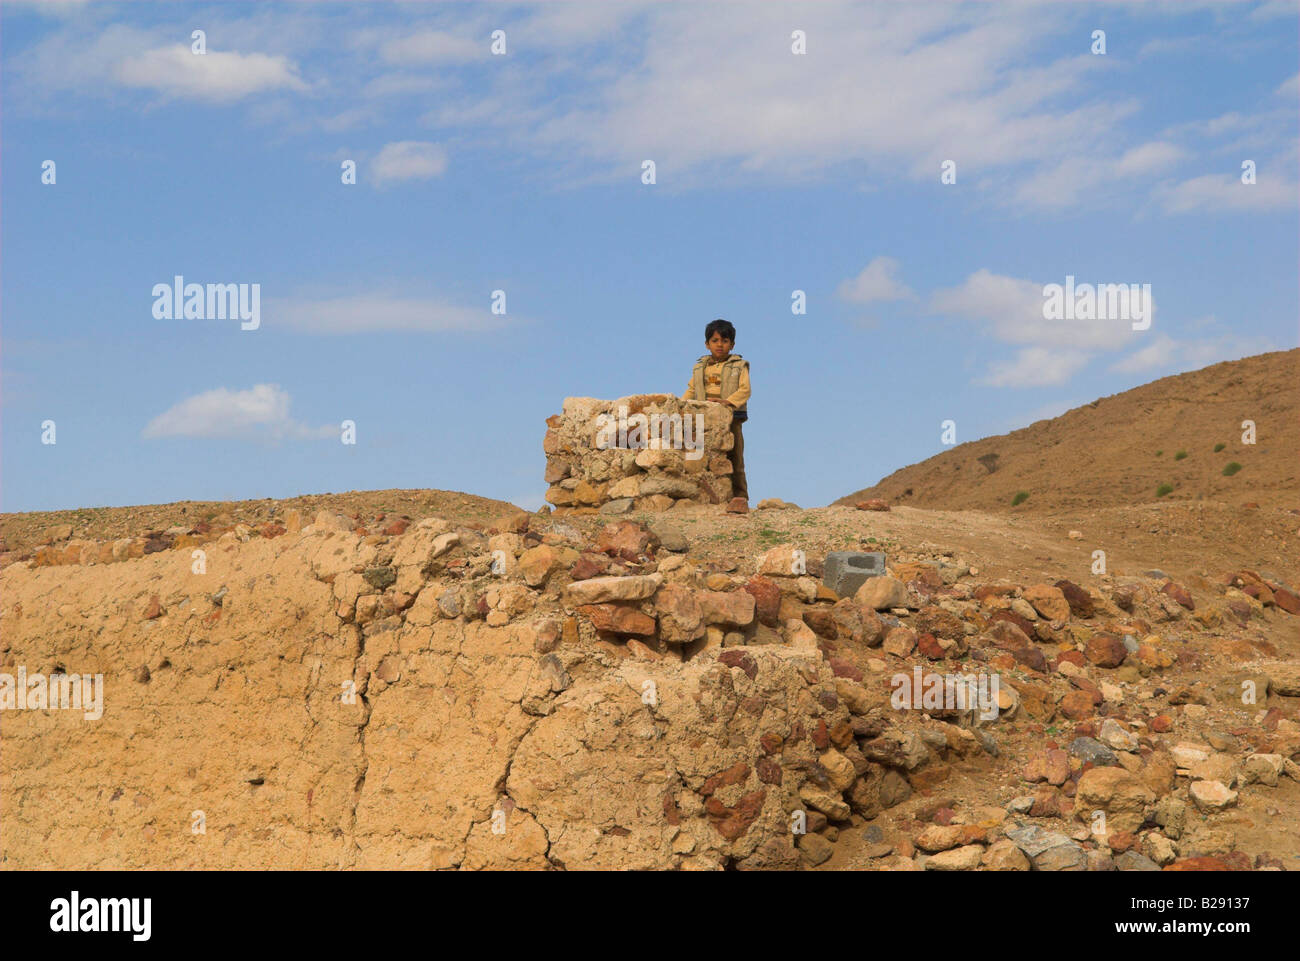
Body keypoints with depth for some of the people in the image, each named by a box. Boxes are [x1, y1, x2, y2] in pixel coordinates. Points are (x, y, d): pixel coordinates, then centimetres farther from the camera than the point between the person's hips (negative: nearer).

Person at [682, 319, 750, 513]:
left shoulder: (739, 366, 6)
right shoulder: (700, 367, 17)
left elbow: (745, 390, -6)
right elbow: (692, 390, 16)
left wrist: (727, 401, -21)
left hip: (730, 418, -3)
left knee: (734, 458, -5)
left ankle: (739, 497, -5)